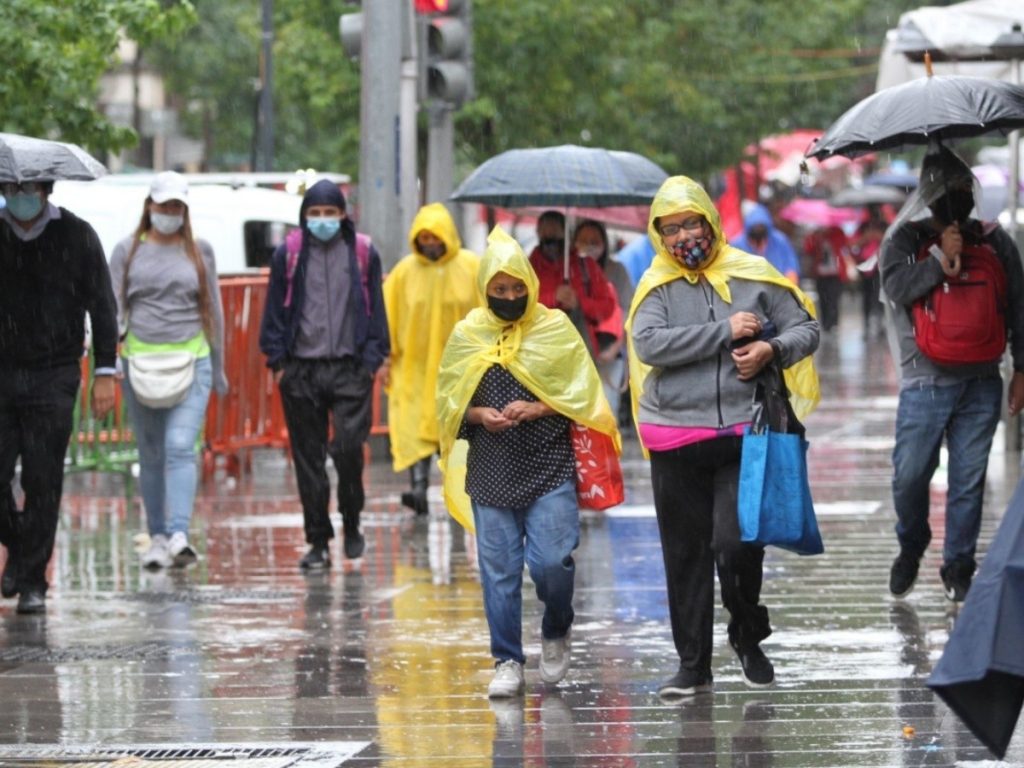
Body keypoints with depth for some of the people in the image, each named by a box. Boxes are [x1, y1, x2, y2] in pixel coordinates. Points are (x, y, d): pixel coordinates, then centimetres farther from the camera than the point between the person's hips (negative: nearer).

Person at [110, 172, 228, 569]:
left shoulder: (200, 251, 9)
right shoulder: (127, 251, 7)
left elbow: (214, 312, 14)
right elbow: (114, 309, 4)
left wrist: (218, 368, 15)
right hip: (141, 361, 1)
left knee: (181, 447, -16)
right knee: (151, 455, 6)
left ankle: (179, 535, -25)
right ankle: (157, 536, 15)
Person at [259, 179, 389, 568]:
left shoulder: (363, 255, 6)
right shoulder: (288, 257, 6)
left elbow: (375, 310, 9)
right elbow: (275, 312, 9)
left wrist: (372, 360, 2)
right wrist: (278, 361, 2)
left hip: (349, 368, -1)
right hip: (302, 371, 1)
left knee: (349, 448, -11)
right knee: (308, 457, 3)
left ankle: (351, 522, 14)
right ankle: (318, 541, 10)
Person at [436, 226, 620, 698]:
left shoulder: (556, 328, 1)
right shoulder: (467, 335, 6)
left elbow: (583, 395, 1)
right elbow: (449, 403, 12)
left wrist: (537, 409, -14)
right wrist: (479, 415, -8)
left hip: (550, 468, -2)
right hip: (490, 470, 2)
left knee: (552, 562, -9)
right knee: (498, 568, 2)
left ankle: (556, 633, 20)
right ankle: (507, 663, 10)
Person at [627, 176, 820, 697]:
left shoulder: (752, 277, 4)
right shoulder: (657, 287, 3)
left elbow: (805, 328, 10)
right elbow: (648, 343, -14)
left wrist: (771, 349, -12)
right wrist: (725, 332, -16)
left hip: (744, 434, -1)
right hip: (676, 437, 1)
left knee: (735, 544, -12)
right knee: (685, 553, 7)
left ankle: (749, 637, 16)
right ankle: (693, 663, 18)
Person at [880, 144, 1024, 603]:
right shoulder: (905, 240, 5)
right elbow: (897, 288, -13)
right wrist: (941, 259, -15)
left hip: (981, 382, 2)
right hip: (925, 382, -2)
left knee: (969, 479, 1)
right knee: (910, 475, -4)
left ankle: (959, 565, 13)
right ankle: (911, 547, 23)